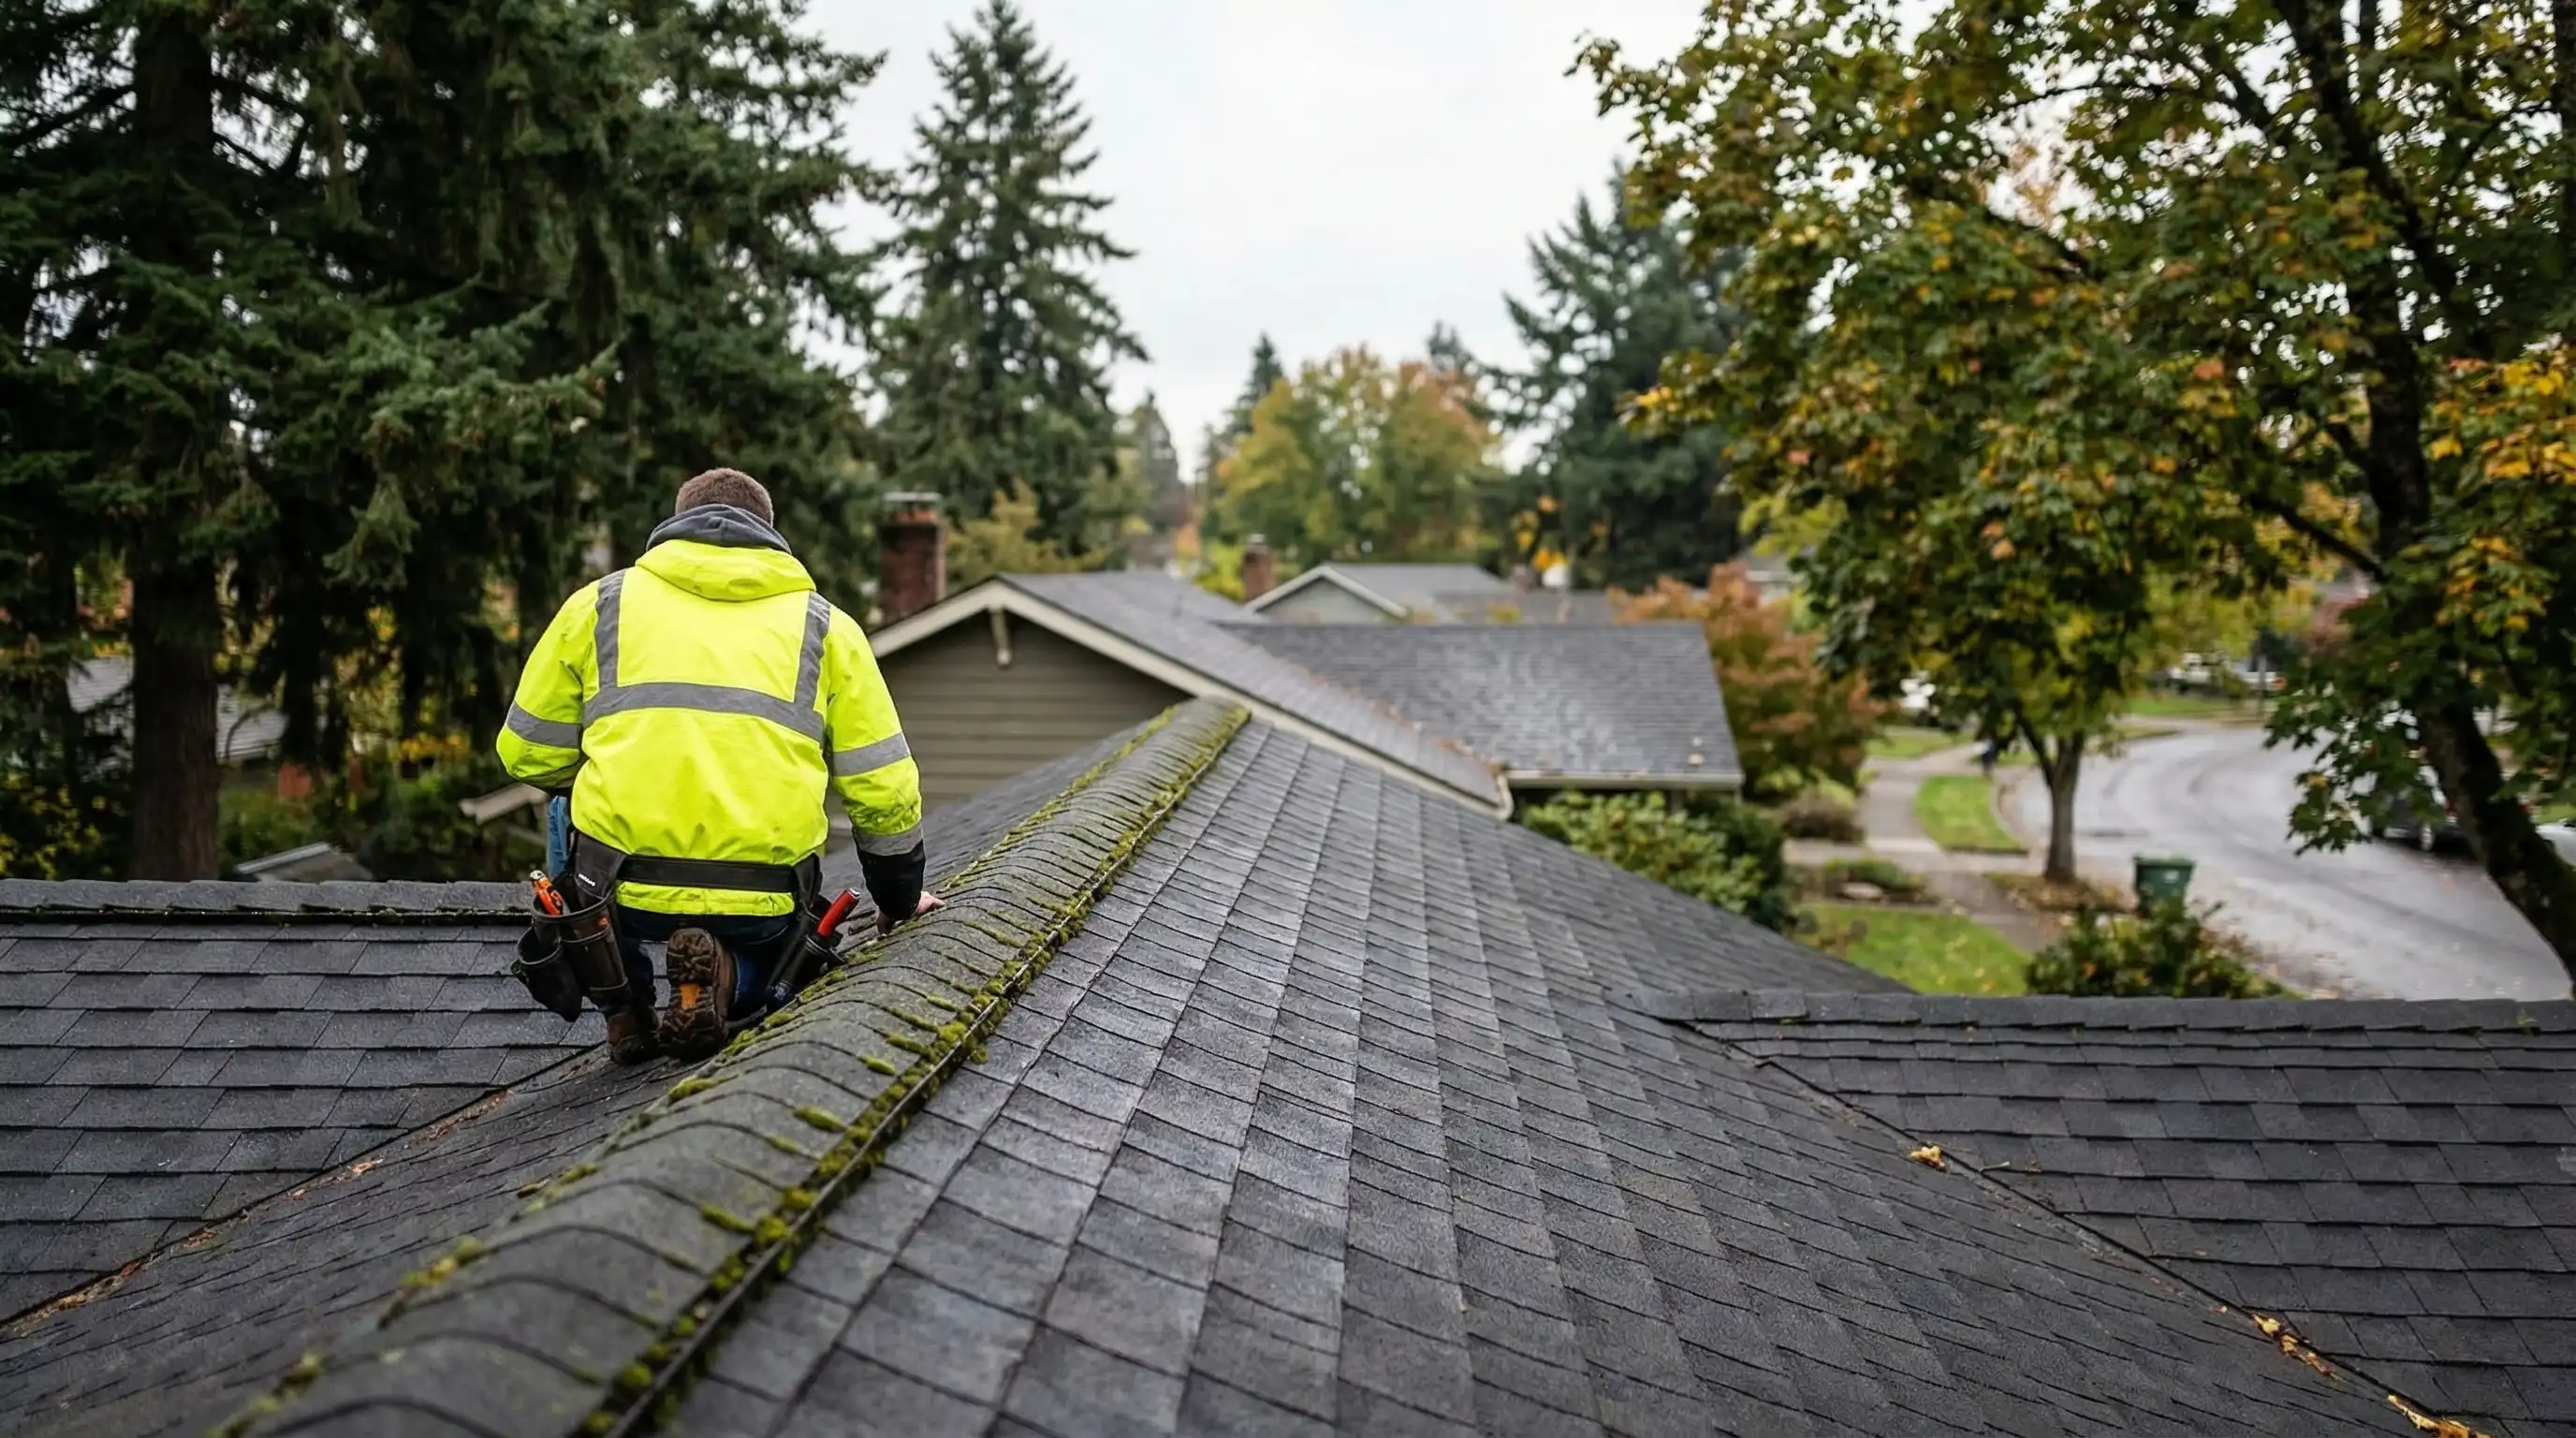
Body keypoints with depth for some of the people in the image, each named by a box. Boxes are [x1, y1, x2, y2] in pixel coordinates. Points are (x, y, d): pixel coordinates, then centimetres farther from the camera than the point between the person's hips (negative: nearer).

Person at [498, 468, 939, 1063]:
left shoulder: (599, 603, 15)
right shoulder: (825, 625, 15)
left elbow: (529, 755, 16)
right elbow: (884, 789, 12)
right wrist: (900, 898, 27)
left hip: (622, 889, 1)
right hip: (761, 899, 0)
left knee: (568, 807, 35)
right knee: (763, 942, 36)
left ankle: (623, 1008, 21)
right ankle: (727, 982, -2)